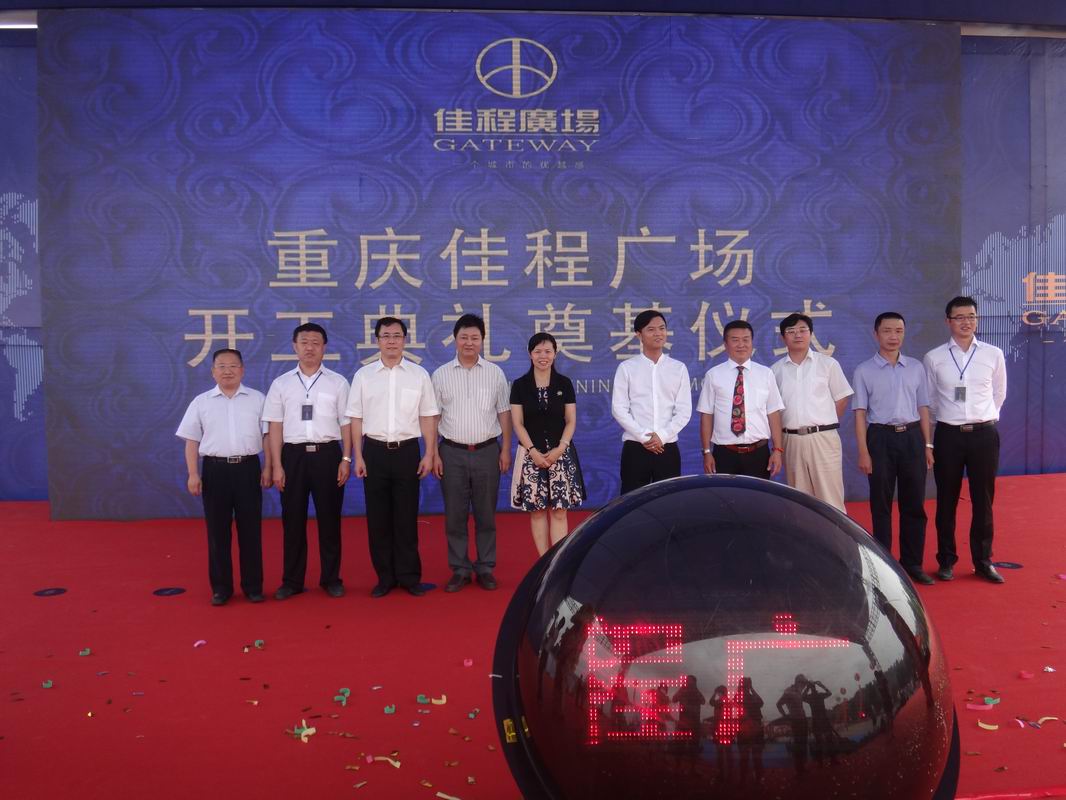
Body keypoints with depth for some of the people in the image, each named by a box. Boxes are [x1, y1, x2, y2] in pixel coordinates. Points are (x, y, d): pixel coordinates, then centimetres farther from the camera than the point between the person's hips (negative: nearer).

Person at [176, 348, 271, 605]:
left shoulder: (257, 399, 6)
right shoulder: (201, 402, 7)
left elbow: (267, 436, 6)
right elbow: (192, 441, 6)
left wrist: (268, 468, -2)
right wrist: (193, 474, -1)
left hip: (248, 468, 0)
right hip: (215, 469, 1)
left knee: (250, 529, 4)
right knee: (217, 530, 5)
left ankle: (253, 585, 14)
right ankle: (220, 587, 16)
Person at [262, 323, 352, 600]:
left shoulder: (338, 382, 4)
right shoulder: (281, 384, 6)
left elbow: (346, 424, 3)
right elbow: (275, 427, 4)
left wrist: (346, 459, -4)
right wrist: (277, 465, -1)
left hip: (327, 453, -1)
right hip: (293, 454, 1)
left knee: (329, 518, 6)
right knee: (292, 519, 7)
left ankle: (331, 578, 18)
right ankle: (292, 580, 19)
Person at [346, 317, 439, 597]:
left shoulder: (419, 374, 3)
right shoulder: (363, 375, 4)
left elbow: (428, 417, 4)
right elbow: (356, 419, 5)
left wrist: (429, 454, -1)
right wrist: (358, 456, 0)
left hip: (407, 450, -1)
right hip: (375, 451, 1)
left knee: (406, 516, 5)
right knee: (378, 517, 7)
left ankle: (409, 576, 17)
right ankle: (385, 577, 19)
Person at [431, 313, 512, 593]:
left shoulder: (495, 373, 4)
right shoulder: (440, 375, 3)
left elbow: (504, 413, 6)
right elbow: (433, 417, 3)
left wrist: (506, 450, 2)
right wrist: (434, 454, -1)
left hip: (487, 452, 0)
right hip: (452, 453, 0)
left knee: (486, 514, 7)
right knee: (454, 515, 5)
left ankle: (485, 568, 18)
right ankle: (459, 569, 16)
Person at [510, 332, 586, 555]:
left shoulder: (564, 384, 5)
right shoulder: (520, 385, 2)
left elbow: (571, 421, 4)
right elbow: (518, 423, 0)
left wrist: (560, 448, -10)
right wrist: (533, 451, -11)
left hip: (560, 453, 0)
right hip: (531, 454, 0)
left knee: (559, 511, -2)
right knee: (537, 511, 3)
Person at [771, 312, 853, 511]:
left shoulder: (828, 364, 3)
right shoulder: (776, 370, 7)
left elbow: (841, 399, 7)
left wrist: (824, 425, 5)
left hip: (823, 439, -2)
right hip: (791, 440, 2)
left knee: (830, 498, -3)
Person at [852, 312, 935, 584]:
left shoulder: (915, 367, 8)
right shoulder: (864, 371, 0)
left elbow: (923, 408, 11)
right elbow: (860, 413, -3)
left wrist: (927, 445, 6)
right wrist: (863, 451, -8)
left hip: (912, 436, 3)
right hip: (881, 437, -2)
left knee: (914, 503, 7)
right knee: (881, 504, 5)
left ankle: (912, 562, 19)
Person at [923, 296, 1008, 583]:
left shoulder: (994, 355, 2)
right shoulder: (934, 358, -1)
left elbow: (999, 394, 14)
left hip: (984, 434, 1)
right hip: (948, 435, -1)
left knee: (983, 501, 7)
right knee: (947, 501, 7)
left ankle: (983, 561, 20)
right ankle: (946, 561, 19)